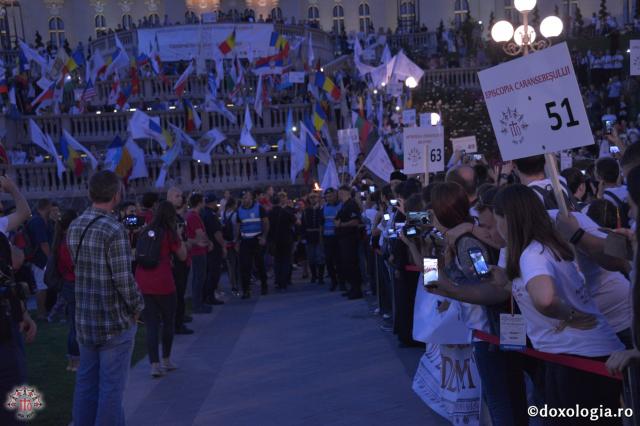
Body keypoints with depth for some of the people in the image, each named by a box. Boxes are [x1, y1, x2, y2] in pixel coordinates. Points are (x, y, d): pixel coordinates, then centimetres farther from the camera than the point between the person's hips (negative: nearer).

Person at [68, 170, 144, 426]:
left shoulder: (74, 227, 5)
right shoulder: (114, 230, -18)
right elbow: (124, 279, -20)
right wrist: (137, 307, -4)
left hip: (84, 320, 7)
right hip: (115, 321, -7)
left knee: (85, 383, 16)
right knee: (111, 387, 2)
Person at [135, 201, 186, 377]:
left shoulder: (146, 231, 9)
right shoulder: (170, 233, -5)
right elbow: (183, 256, 3)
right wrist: (179, 235, 7)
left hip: (143, 282, 4)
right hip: (163, 283, -4)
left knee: (151, 324, 5)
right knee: (168, 322, 15)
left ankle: (155, 365, -1)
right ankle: (166, 361, 25)